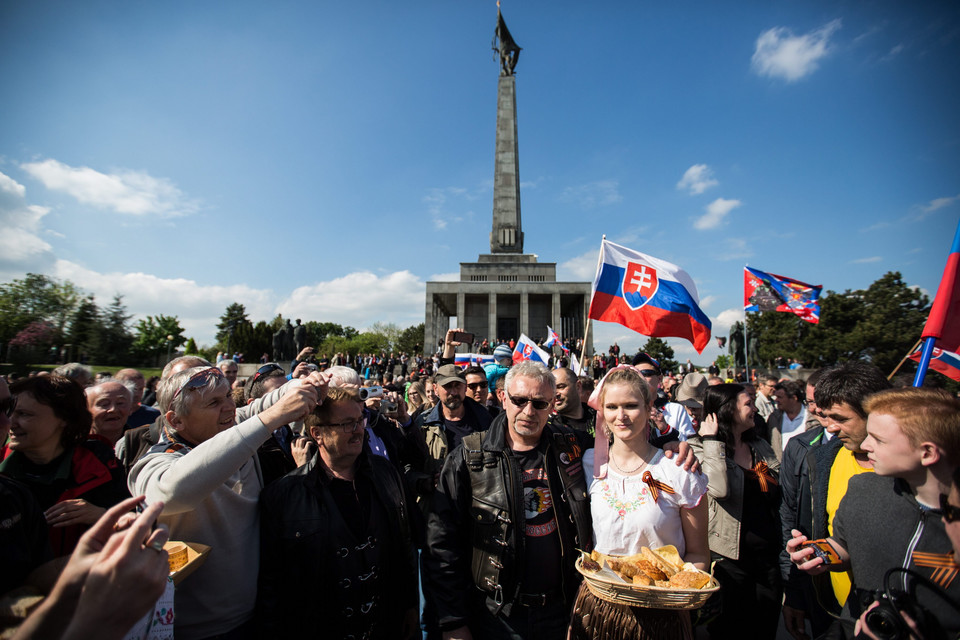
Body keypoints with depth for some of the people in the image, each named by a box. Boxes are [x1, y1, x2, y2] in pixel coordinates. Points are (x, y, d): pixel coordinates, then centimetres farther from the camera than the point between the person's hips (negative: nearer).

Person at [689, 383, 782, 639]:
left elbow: (780, 495, 13)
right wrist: (712, 440, -22)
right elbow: (719, 488, -30)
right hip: (729, 560, -6)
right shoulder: (700, 448, -12)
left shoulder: (761, 446, 8)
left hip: (768, 558, 6)